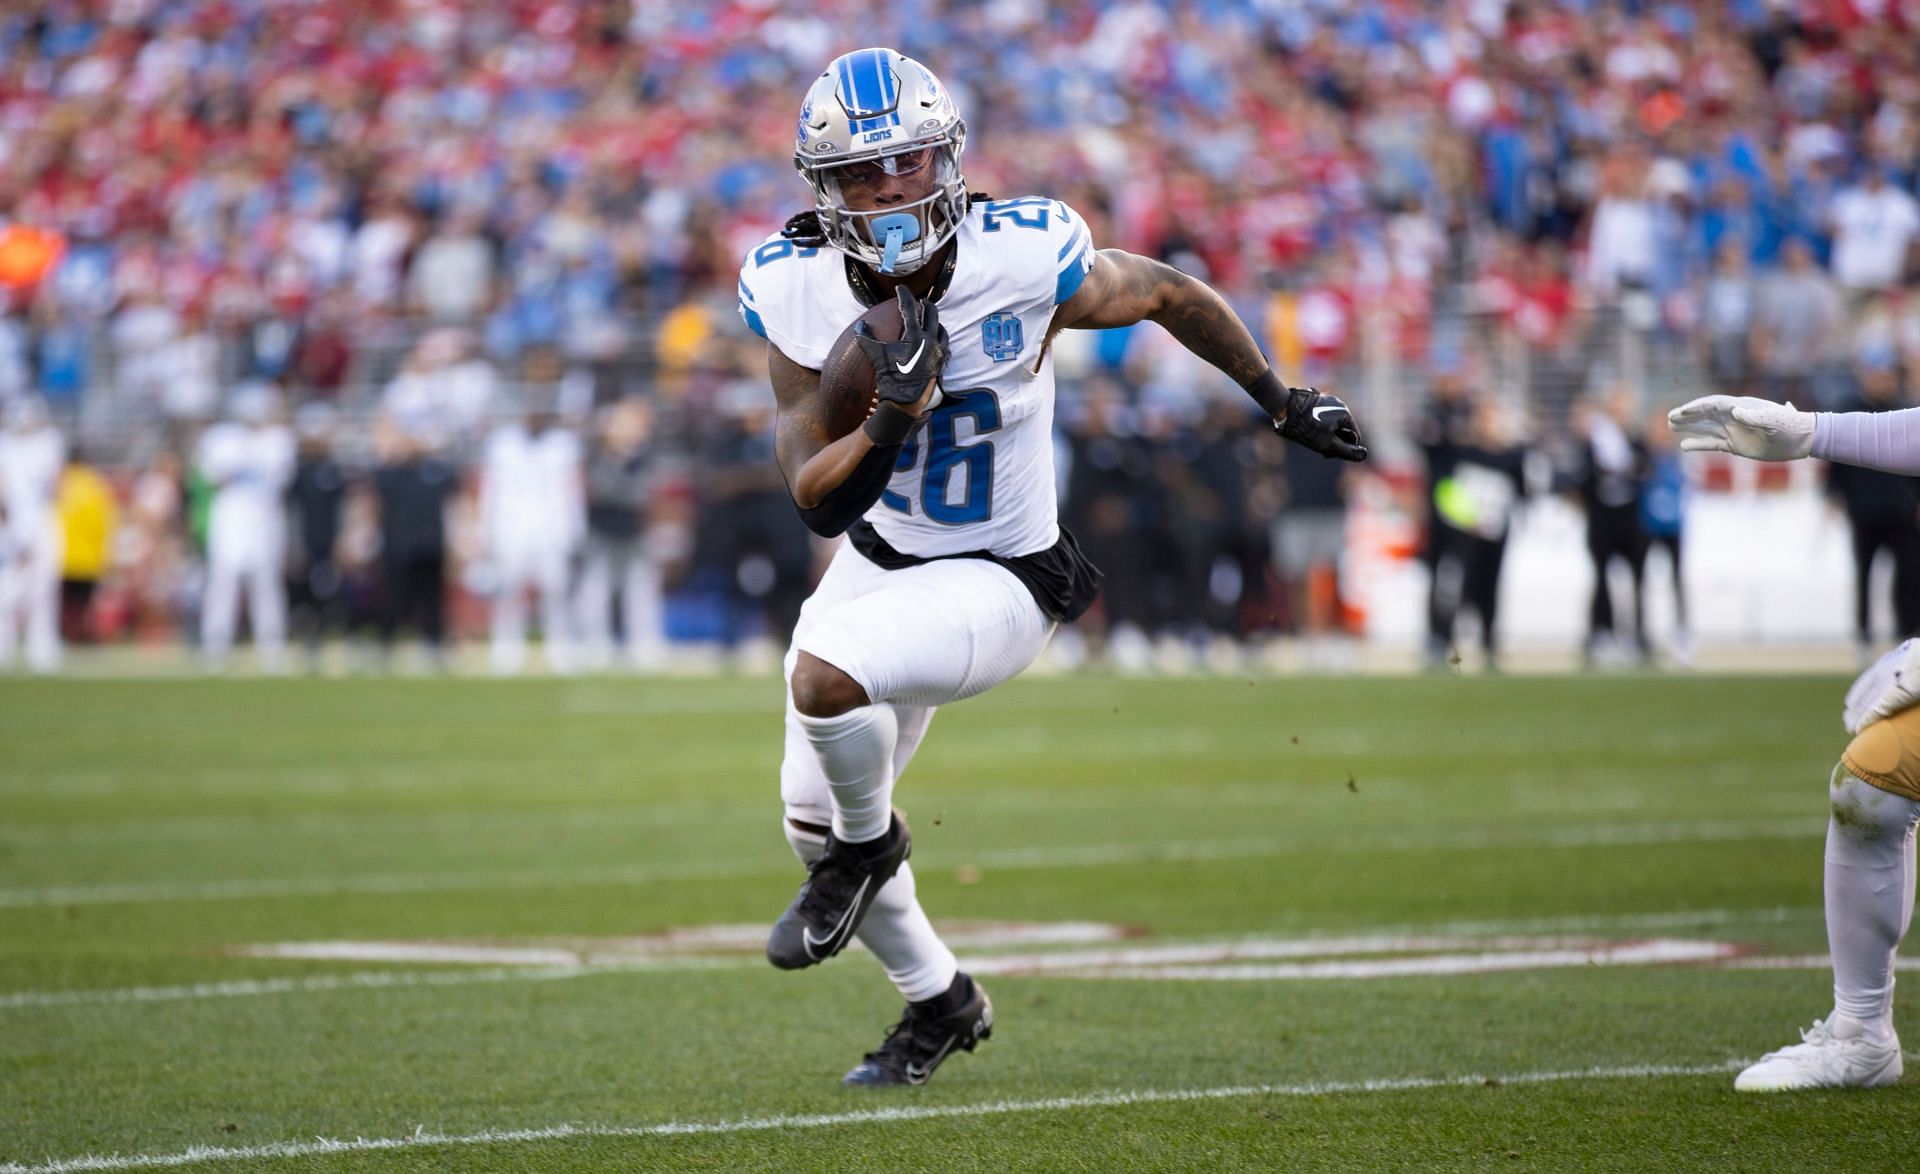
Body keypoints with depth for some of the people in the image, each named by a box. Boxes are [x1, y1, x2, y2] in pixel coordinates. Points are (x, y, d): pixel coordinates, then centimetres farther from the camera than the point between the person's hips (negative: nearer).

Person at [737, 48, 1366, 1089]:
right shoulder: (797, 294, -16)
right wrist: (891, 419, -35)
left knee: (822, 674, -32)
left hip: (998, 582, -5)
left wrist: (1280, 400, 9)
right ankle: (940, 1003, 40)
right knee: (814, 824, 14)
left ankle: (870, 844, 0)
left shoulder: (1021, 262, -25)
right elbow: (817, 503, -15)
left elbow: (1167, 293, -4)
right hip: (880, 561, 5)